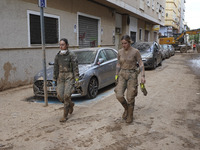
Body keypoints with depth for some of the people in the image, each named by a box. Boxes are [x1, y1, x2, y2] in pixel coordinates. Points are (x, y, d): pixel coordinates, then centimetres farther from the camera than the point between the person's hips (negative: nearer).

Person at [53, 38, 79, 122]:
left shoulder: (71, 55, -7)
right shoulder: (58, 56, 8)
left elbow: (75, 68, -9)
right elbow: (56, 68, 13)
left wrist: (77, 79, -14)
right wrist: (54, 79, 13)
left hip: (69, 77, -5)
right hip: (61, 77, 5)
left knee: (66, 95, -12)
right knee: (60, 95, -2)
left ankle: (65, 116, 1)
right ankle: (71, 104, 29)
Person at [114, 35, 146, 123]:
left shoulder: (135, 51, -8)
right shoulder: (120, 52, 4)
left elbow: (141, 64, -7)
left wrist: (143, 76, -16)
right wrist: (116, 75, 8)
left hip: (132, 75, -3)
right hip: (122, 75, 3)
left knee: (130, 98, -1)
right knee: (119, 96, -9)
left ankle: (130, 116, 21)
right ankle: (126, 108, 22)